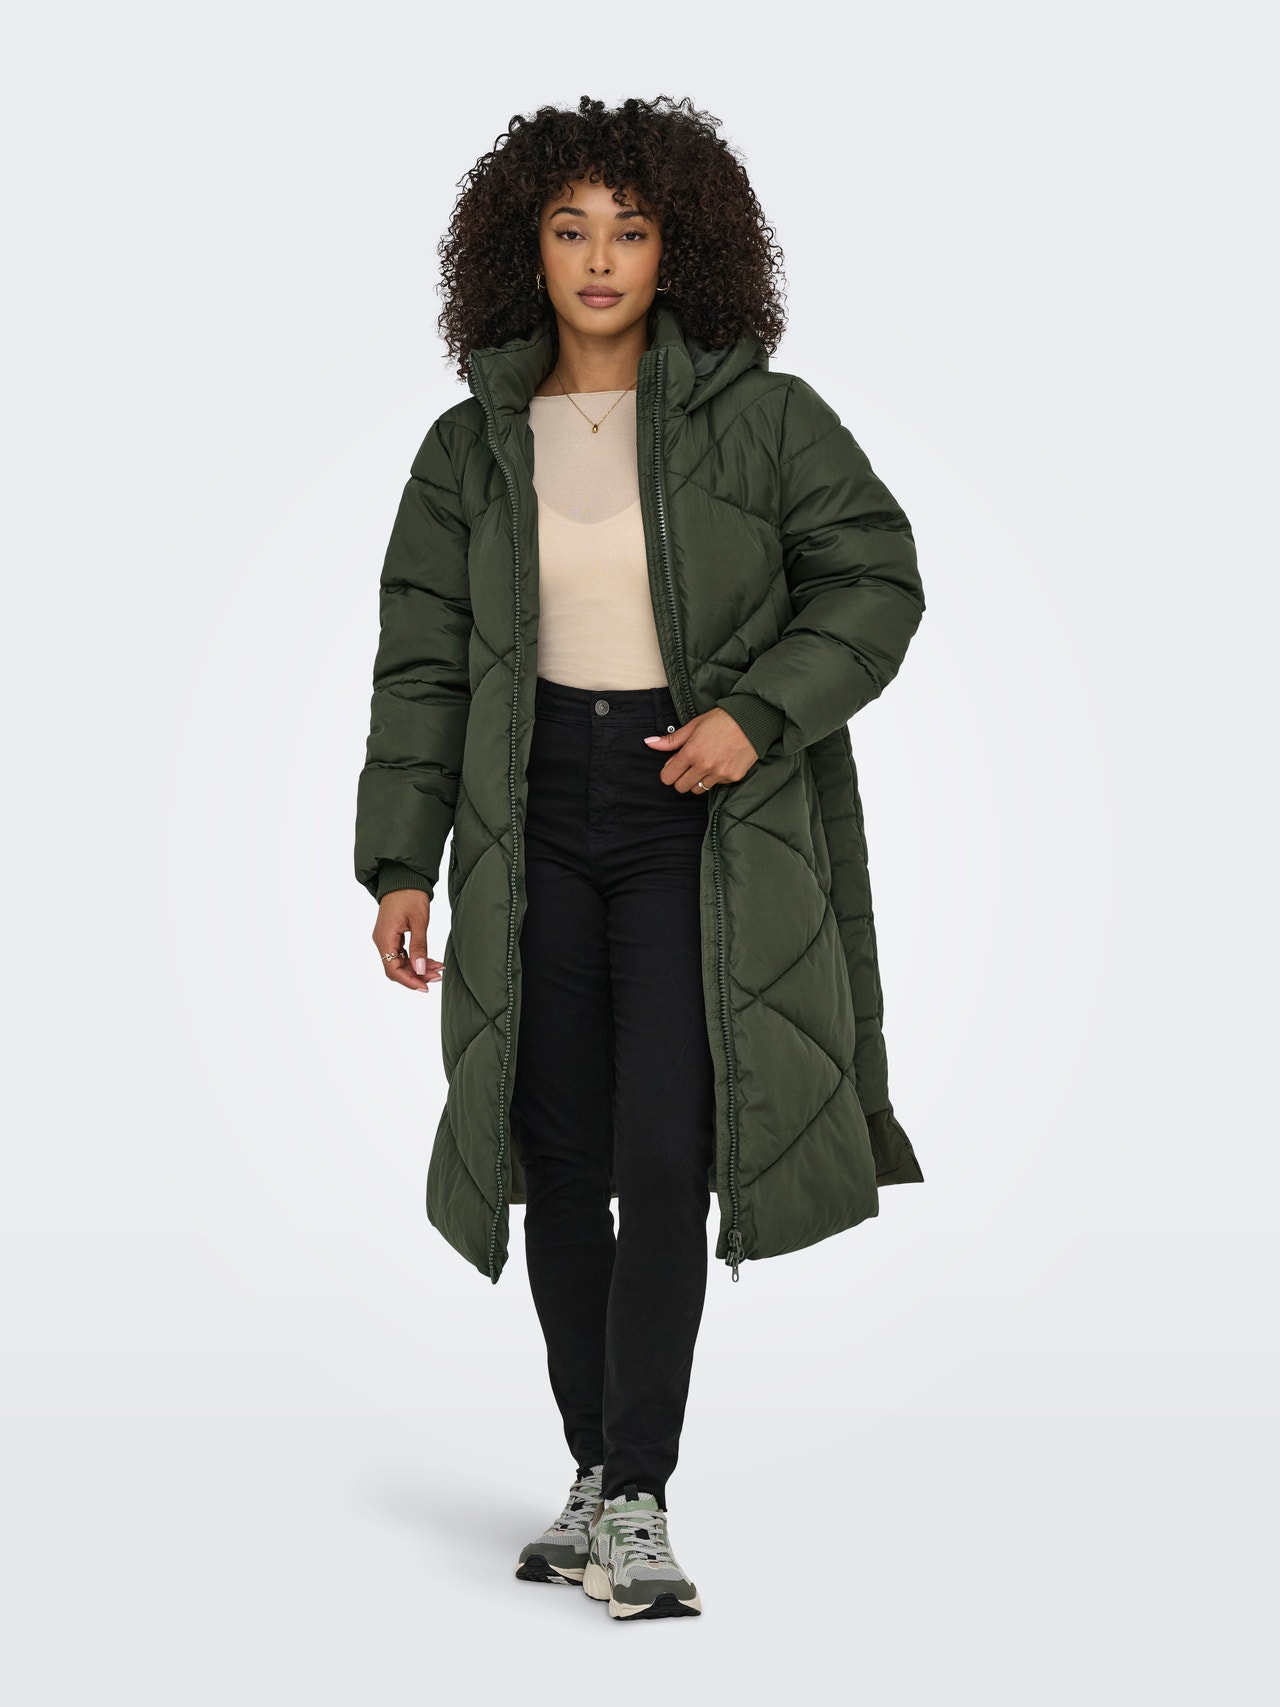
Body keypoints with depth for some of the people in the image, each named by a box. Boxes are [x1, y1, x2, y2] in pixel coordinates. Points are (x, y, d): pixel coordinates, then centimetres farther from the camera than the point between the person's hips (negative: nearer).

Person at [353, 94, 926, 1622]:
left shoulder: (760, 417, -1)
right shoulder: (473, 446, 7)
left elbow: (876, 577, 0)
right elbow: (422, 664, 8)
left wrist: (759, 711, -14)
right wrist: (400, 862, 3)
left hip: (702, 825, -3)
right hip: (535, 823, 3)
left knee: (664, 1159, -10)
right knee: (561, 1161, 6)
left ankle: (638, 1506, -4)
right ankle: (596, 1477, 19)